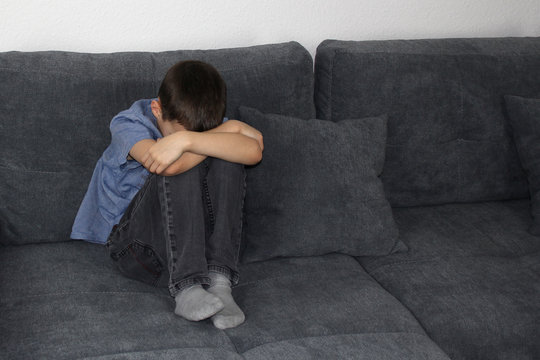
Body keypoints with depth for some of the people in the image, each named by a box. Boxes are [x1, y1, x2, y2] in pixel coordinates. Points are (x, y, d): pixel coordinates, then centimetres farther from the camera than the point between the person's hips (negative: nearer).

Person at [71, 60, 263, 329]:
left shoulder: (209, 123, -2)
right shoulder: (129, 124, -13)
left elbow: (254, 151, -25)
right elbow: (170, 166, -34)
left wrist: (186, 140, -36)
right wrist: (229, 130, -26)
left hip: (196, 242, 3)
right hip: (134, 242, -3)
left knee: (226, 160, -22)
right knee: (178, 168, -31)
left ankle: (219, 280, -30)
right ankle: (186, 287, -36)